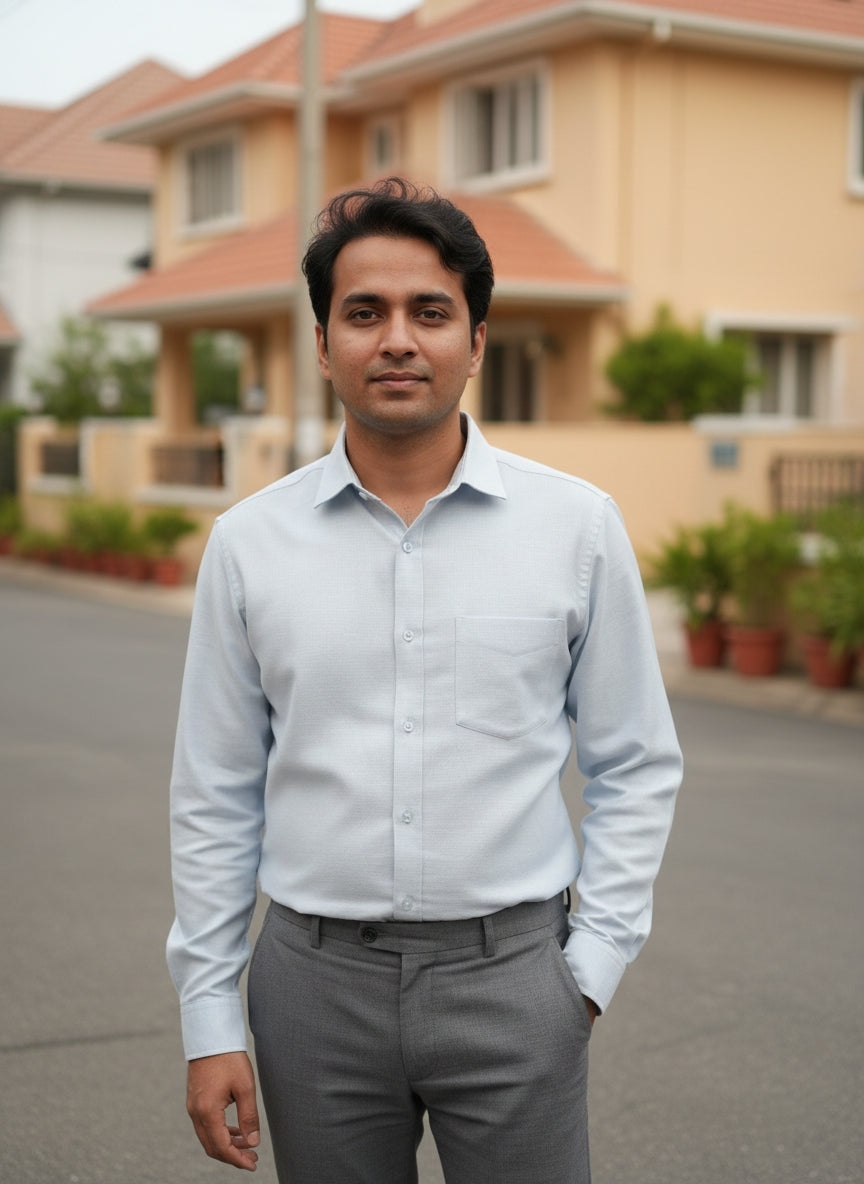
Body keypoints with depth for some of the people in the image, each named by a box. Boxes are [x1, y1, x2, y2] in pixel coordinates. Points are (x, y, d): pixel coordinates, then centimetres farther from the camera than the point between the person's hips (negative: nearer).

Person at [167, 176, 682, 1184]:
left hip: (509, 977, -1)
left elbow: (636, 768, 5)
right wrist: (209, 1022, 3)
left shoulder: (577, 525, -1)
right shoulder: (248, 543, 1)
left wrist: (592, 963, -1)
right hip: (318, 979, 1)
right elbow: (214, 799, 5)